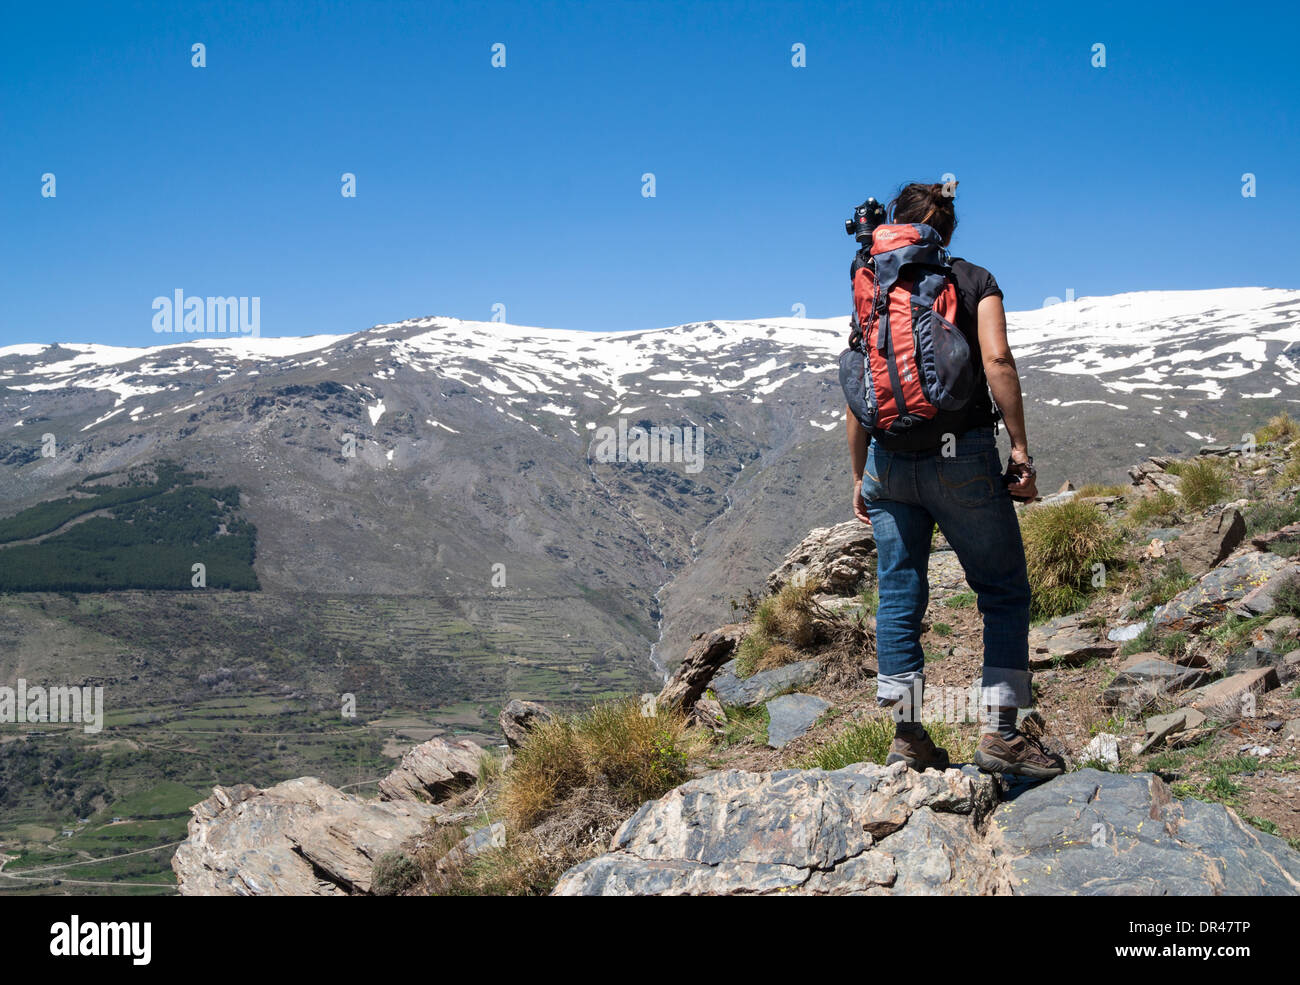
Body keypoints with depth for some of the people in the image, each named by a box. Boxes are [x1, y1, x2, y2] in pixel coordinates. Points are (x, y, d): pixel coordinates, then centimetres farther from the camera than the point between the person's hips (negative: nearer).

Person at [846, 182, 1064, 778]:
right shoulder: (975, 282, 5)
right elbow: (997, 361, -10)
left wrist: (859, 476, 16)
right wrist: (1020, 449, -8)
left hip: (889, 461, 3)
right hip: (962, 456, -3)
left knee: (899, 595, 8)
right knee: (1004, 593, 5)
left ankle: (907, 734, 6)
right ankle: (999, 731, -1)